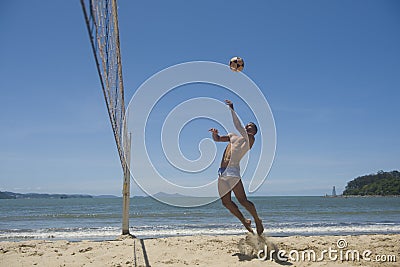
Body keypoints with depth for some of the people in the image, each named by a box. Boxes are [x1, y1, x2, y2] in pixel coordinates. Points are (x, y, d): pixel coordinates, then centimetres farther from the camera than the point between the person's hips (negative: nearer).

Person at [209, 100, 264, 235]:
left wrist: (232, 109, -13)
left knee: (242, 200, -9)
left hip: (232, 171, -7)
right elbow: (217, 139, 26)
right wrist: (215, 133, 3)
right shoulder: (233, 136, 23)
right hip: (222, 172, 7)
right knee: (226, 201, 6)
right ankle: (245, 221, 22)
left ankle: (257, 220, 13)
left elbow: (238, 126, -13)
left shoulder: (250, 139, 2)